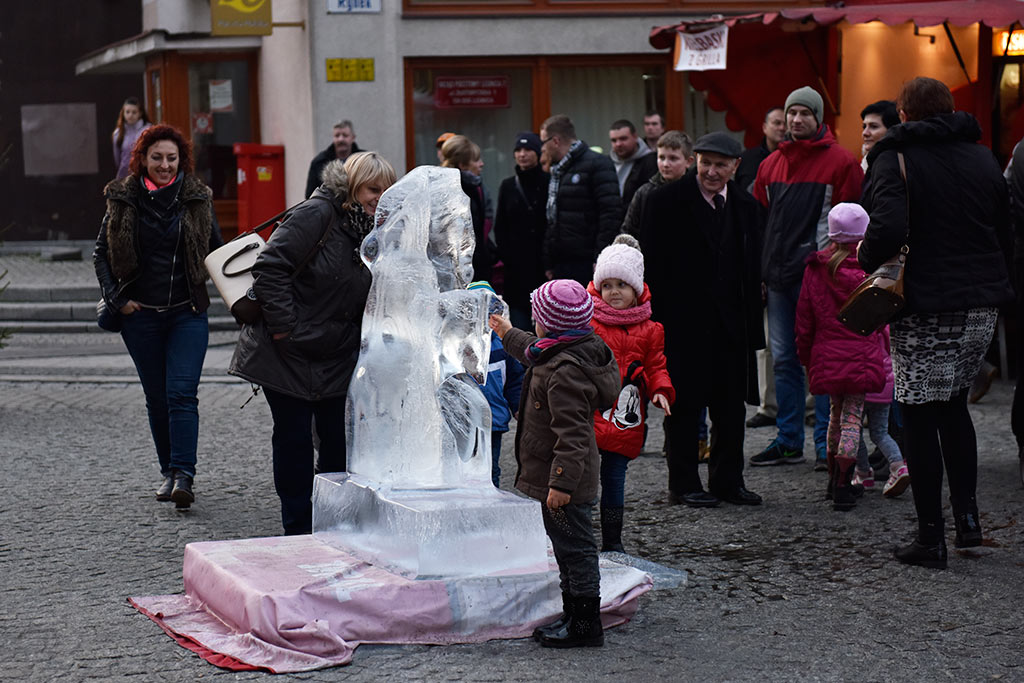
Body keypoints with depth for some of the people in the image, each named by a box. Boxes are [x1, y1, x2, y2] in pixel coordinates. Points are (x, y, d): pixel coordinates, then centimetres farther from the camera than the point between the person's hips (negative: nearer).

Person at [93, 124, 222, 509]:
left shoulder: (197, 200, 2)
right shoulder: (123, 201, 3)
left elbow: (218, 253, 11)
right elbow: (101, 254, 11)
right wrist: (116, 299, -2)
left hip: (188, 314, -1)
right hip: (141, 315, 1)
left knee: (182, 393, -13)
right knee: (157, 399, 8)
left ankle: (184, 476, -17)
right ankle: (169, 472, 20)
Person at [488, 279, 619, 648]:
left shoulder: (565, 371, -26)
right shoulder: (574, 350, 7)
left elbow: (572, 434, -29)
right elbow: (533, 353, 33)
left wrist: (562, 482, -30)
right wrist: (509, 334, 47)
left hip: (565, 481, -11)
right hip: (565, 477, 11)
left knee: (574, 547, -2)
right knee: (569, 547, 18)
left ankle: (585, 625, 6)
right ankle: (574, 617, 28)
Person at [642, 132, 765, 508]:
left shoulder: (745, 207, 9)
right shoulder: (666, 201, -4)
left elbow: (752, 269, 12)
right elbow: (652, 265, -6)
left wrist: (753, 325, 7)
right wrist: (654, 319, -11)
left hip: (730, 323, 4)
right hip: (683, 321, -4)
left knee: (731, 406, 8)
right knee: (684, 405, 2)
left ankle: (728, 480, 18)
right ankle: (683, 484, 11)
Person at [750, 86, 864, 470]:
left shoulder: (840, 162, -3)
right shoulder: (770, 165, 14)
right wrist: (759, 271, 12)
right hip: (778, 276, 6)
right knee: (784, 360, 9)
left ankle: (827, 444, 3)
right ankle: (788, 441, 16)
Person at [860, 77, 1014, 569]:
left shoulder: (895, 159, -8)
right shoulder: (982, 157, 10)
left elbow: (888, 230, -24)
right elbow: (1006, 233, 13)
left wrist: (868, 259, -5)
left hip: (926, 307, -6)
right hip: (982, 304, 6)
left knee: (920, 416, 1)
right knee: (954, 405, 21)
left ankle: (930, 537, 3)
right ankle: (967, 516, 17)